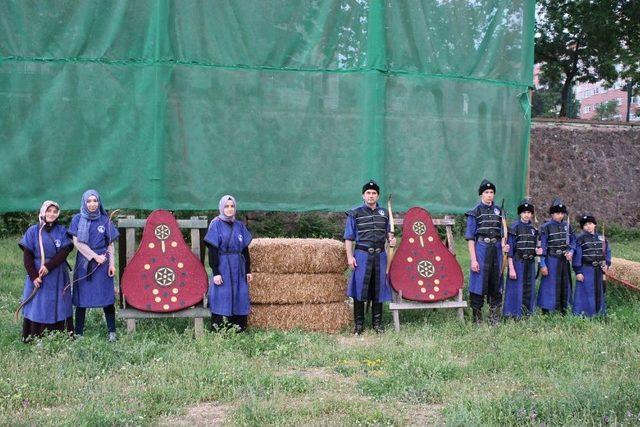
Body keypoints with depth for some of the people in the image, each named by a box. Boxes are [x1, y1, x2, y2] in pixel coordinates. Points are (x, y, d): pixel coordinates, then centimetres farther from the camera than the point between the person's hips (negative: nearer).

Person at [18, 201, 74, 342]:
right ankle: (34, 338, 3)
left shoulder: (62, 231, 5)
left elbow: (64, 252, -5)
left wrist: (48, 266, -17)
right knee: (37, 306, -2)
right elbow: (27, 255, -2)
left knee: (58, 306, 1)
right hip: (37, 275, -1)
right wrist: (33, 276, -12)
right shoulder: (33, 231, 2)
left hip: (57, 277, 1)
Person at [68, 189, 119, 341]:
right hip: (83, 263, 0)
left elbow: (110, 244, 6)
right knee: (81, 299, 2)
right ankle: (79, 333, 9)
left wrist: (112, 263, -3)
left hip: (102, 263, 0)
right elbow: (77, 242, -5)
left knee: (107, 298, 0)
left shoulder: (104, 220, 5)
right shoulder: (77, 219, 3)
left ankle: (112, 332, 6)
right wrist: (95, 256, -10)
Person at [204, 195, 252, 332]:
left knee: (239, 297, 5)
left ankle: (238, 329, 13)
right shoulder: (216, 225, -4)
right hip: (222, 267, -4)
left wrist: (248, 270, 9)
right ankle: (219, 330, 3)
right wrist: (215, 272, -15)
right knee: (222, 298, -3)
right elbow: (212, 251, -8)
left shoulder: (239, 225, 9)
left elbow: (245, 249, 12)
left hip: (238, 268, 5)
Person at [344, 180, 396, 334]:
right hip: (362, 255, -3)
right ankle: (359, 324, 7)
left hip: (380, 256, 3)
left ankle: (377, 323, 17)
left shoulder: (384, 213, 11)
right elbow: (349, 237, -1)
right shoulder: (355, 213, 0)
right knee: (359, 289, -2)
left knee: (378, 290, 7)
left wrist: (390, 239, -2)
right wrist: (350, 256, -9)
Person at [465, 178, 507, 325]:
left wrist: (504, 245, -5)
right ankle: (477, 319, 4)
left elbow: (503, 233, 17)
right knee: (479, 282, -4)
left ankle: (495, 318, 19)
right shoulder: (475, 212, -2)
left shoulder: (498, 211, 12)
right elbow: (470, 237, -5)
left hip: (496, 249, 5)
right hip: (481, 248, -5)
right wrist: (473, 259, -12)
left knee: (496, 283, 9)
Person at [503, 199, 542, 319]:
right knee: (516, 290, -5)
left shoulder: (533, 229, 12)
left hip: (530, 264, 6)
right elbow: (510, 249, -11)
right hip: (518, 263, -6)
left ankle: (527, 314, 20)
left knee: (529, 290, 11)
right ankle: (514, 315, 1)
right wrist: (511, 268, -16)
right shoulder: (514, 227, -7)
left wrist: (537, 251, -4)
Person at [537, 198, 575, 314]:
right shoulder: (546, 227, -8)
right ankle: (545, 311, 3)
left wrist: (571, 251, -4)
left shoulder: (567, 226, 7)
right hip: (552, 260, -5)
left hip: (565, 260, 5)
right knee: (550, 284, -4)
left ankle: (563, 307, 27)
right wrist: (542, 264, -13)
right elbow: (542, 246, -9)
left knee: (565, 284, 13)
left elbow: (573, 240, 16)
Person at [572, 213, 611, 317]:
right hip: (586, 269, -5)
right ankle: (582, 313, 2)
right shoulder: (580, 239, -8)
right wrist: (578, 272, -13)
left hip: (598, 270, 5)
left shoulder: (601, 238, 8)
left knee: (599, 292, 14)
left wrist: (607, 264, -1)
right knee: (586, 292, -4)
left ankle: (599, 312, 25)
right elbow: (577, 256, -10)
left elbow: (607, 251, 14)